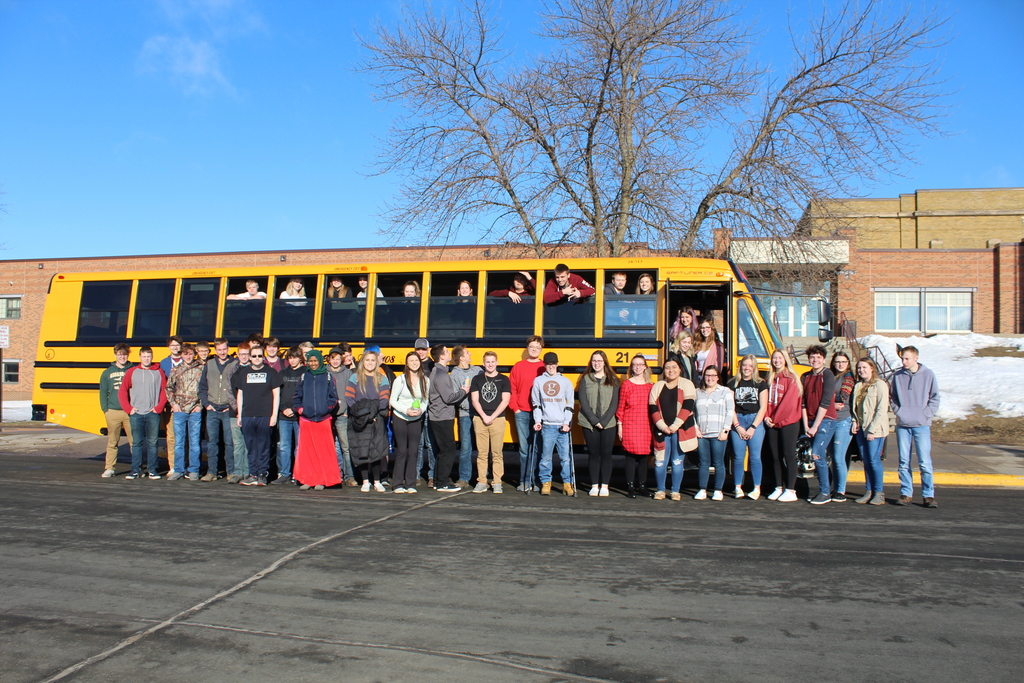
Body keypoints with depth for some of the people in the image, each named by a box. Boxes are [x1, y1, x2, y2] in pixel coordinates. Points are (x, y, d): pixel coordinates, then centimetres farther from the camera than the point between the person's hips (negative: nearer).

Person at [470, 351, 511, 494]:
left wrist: (492, 417, -8)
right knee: (481, 453, 3)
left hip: (498, 419, -1)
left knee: (497, 453, -1)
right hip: (479, 419, 1)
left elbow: (505, 401, 0)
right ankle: (481, 482, 8)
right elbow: (474, 400, 5)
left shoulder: (503, 380, 6)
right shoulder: (477, 379, 11)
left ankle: (497, 482, 4)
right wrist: (484, 416, -8)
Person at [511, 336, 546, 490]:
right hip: (522, 413, 1)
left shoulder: (545, 368, 5)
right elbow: (512, 389, 7)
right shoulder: (518, 367, 8)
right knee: (524, 448, 4)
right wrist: (515, 408, -1)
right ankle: (525, 481, 11)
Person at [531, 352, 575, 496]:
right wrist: (537, 421, 2)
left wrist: (567, 422, -2)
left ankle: (567, 483, 8)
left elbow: (570, 404, 7)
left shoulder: (566, 382, 9)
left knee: (566, 456, -1)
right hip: (547, 425, 0)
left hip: (563, 425, 0)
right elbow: (535, 403, 12)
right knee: (546, 456, 0)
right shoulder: (538, 381, 10)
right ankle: (545, 483, 10)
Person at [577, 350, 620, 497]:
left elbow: (614, 403, -1)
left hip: (609, 423, 0)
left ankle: (605, 486, 11)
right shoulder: (585, 379, 4)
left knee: (606, 454, 3)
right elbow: (583, 402, -2)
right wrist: (594, 421, -11)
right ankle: (594, 485, 12)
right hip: (589, 423, 0)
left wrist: (604, 421, -11)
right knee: (594, 454, 5)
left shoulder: (613, 380, 5)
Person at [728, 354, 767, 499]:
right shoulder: (733, 383, 5)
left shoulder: (761, 384, 5)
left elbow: (763, 407, 1)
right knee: (738, 457, 0)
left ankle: (757, 489, 6)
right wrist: (737, 426, -6)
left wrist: (753, 427, -6)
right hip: (737, 422, 1)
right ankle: (738, 488, 9)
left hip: (755, 422, 0)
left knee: (755, 456, -3)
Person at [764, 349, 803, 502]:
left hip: (788, 422, -6)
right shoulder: (770, 379, 13)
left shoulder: (791, 378, -7)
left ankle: (791, 491, 1)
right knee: (775, 456, 9)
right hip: (772, 424, 6)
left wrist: (775, 419, -11)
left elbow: (790, 402, -13)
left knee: (789, 456, -3)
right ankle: (779, 488, 17)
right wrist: (767, 417, -3)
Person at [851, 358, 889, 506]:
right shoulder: (858, 386, 15)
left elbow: (882, 410, -12)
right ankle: (868, 492, 14)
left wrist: (872, 430, -16)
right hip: (861, 428, 7)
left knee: (874, 460, -7)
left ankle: (879, 493, 1)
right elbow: (854, 406, 22)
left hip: (875, 429, -7)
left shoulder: (880, 385, -7)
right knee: (866, 461, 8)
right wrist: (854, 422, 4)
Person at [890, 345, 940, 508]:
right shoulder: (898, 376, 6)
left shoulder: (928, 374, 0)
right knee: (903, 462, 5)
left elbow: (934, 398, 3)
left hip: (922, 425, -2)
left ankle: (928, 495, 2)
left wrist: (926, 414, -6)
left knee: (925, 462, -5)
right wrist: (897, 411, 2)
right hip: (902, 425, 2)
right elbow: (892, 396, 16)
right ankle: (906, 493, 12)